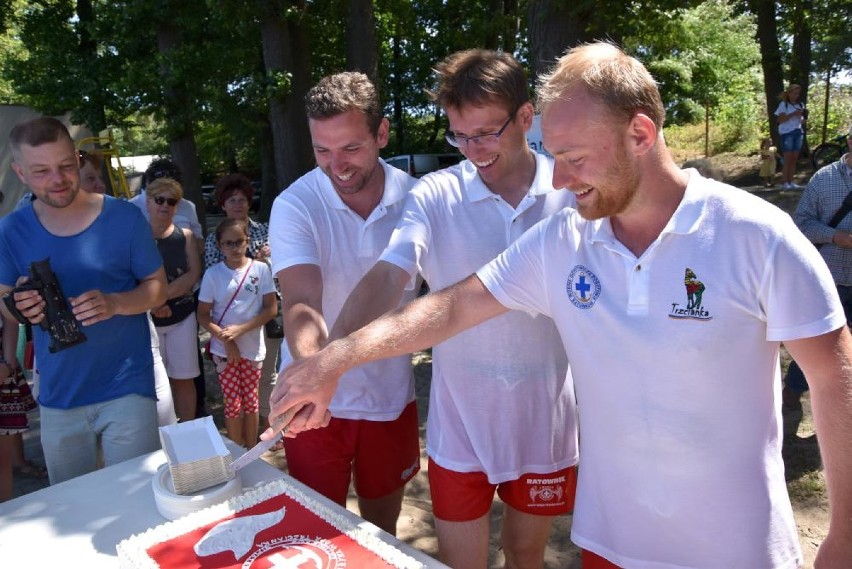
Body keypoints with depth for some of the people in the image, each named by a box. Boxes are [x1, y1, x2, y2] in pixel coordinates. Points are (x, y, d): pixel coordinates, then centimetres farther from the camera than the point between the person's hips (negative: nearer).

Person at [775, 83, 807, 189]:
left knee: (794, 159, 3)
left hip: (798, 133, 5)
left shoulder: (801, 105, 16)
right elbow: (780, 120, -7)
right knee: (787, 159, -9)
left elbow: (802, 120, 22)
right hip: (787, 133, -5)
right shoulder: (783, 104, 0)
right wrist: (793, 114, -16)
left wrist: (803, 117, 0)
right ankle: (784, 182, -7)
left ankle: (791, 181, 5)